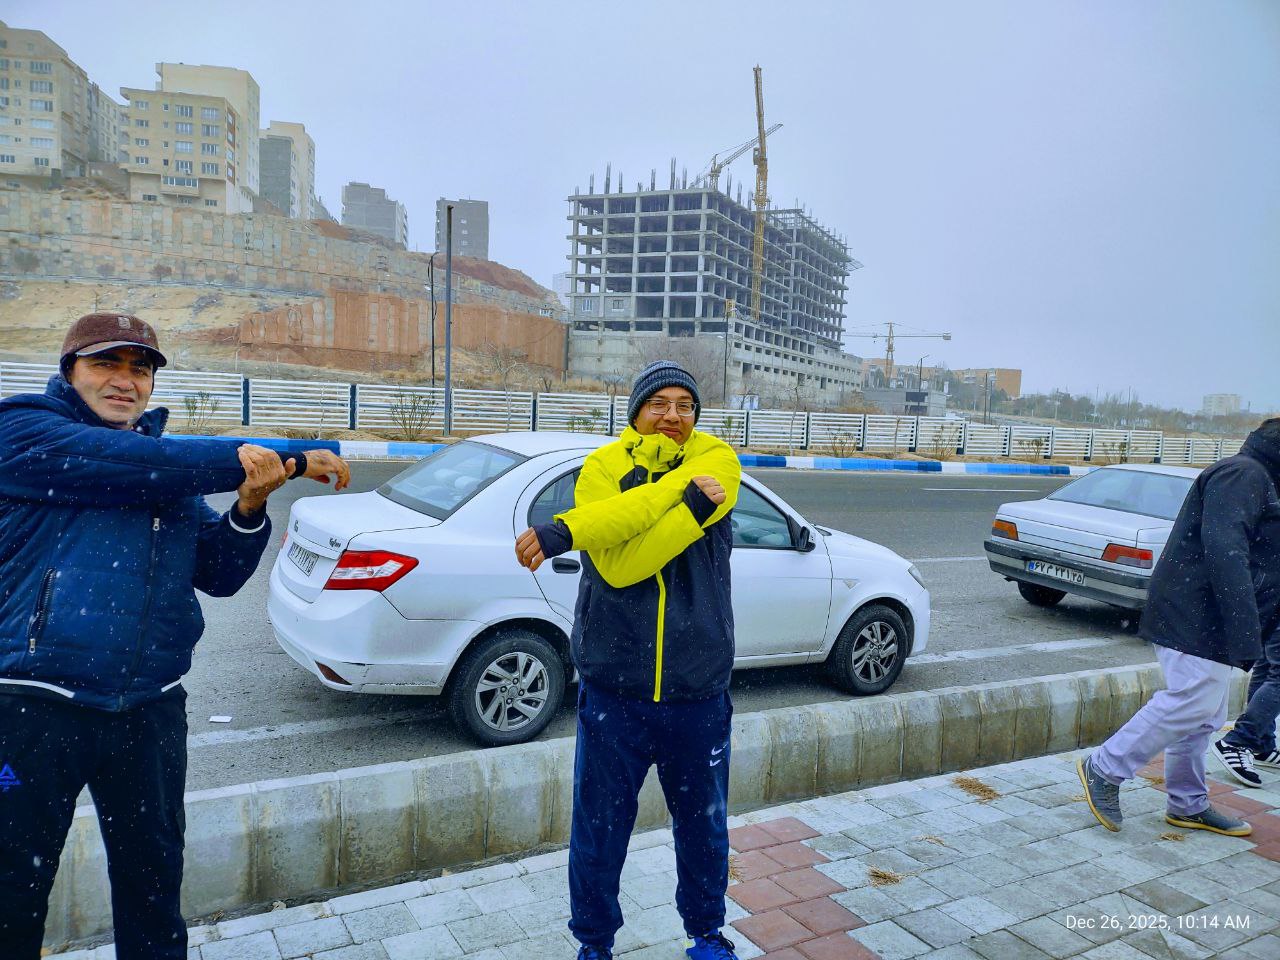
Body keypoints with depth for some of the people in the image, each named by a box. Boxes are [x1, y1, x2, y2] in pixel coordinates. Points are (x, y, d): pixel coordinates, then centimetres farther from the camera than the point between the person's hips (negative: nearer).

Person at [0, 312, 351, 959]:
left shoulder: (174, 467, 13)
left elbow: (219, 575, 8)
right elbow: (121, 467, -22)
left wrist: (249, 509, -11)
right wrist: (263, 460, -19)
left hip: (150, 710, 5)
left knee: (152, 877, 18)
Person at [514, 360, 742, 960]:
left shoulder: (716, 460, -4)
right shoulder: (601, 468, -5)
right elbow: (618, 567, -20)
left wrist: (565, 532, -28)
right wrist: (690, 501, -26)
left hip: (698, 690, 1)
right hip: (614, 688, -1)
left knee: (703, 824, 20)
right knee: (599, 828, 13)